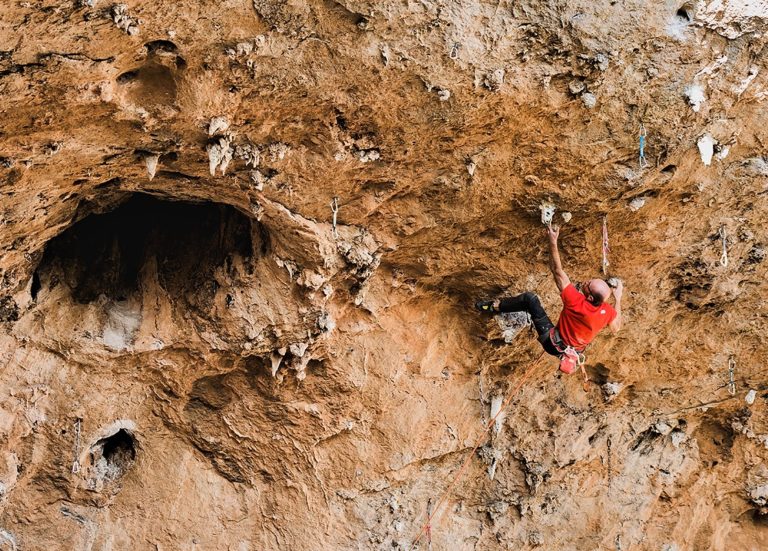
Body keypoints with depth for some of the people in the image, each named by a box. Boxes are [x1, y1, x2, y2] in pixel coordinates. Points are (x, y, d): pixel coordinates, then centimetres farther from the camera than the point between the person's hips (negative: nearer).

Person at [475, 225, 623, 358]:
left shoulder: (576, 302, -35)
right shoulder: (607, 311, -21)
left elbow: (557, 272, -31)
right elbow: (616, 327, 3)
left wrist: (553, 242, -31)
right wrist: (618, 299, 6)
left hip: (555, 346, -6)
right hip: (576, 349, 6)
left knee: (529, 298, -6)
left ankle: (495, 306, 14)